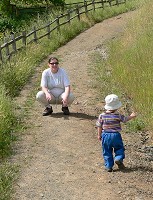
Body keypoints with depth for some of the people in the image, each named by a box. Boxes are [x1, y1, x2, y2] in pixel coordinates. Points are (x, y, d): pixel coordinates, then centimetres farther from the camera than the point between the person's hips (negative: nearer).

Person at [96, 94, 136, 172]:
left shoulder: (102, 115, -5)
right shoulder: (118, 115, -11)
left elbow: (99, 126, 1)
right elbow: (125, 119, 4)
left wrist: (99, 135, 12)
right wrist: (131, 116, 22)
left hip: (105, 135, 2)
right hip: (115, 135, -2)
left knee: (107, 152, 11)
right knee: (119, 148, 19)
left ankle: (108, 166, 9)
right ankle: (118, 158, -5)